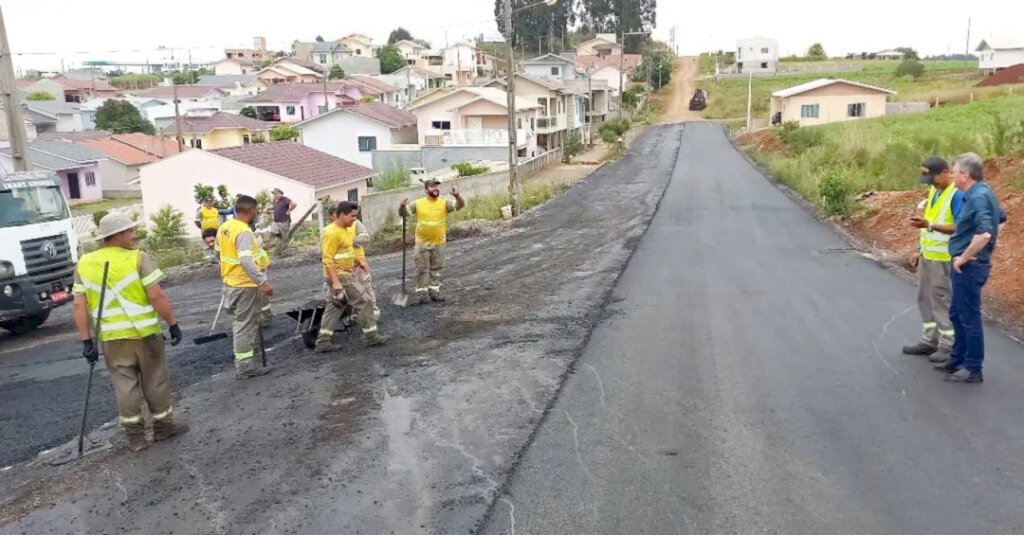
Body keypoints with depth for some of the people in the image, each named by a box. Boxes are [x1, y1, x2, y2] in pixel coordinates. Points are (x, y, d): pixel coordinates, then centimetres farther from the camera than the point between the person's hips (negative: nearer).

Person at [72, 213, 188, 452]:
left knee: (124, 385, 12)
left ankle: (135, 436, 17)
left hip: (111, 338, 4)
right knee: (155, 381, 12)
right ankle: (163, 426, 24)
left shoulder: (83, 264, 3)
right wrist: (173, 324, -7)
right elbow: (156, 297, -16)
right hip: (145, 333, -3)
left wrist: (87, 340, 5)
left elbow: (79, 306, 2)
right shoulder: (139, 258, -11)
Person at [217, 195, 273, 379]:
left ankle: (243, 359, 31)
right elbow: (246, 261, -34)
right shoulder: (244, 232, -23)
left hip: (230, 283, 9)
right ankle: (244, 365, 7)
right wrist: (263, 282, -36)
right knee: (245, 324, 0)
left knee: (242, 322, 22)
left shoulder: (224, 228, 7)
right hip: (245, 285, -9)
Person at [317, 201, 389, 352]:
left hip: (344, 274, 10)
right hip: (339, 276, -10)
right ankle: (370, 336, 3)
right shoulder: (332, 232, -19)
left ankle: (323, 341, 15)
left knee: (334, 307, 11)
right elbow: (327, 259, -22)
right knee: (364, 300, -5)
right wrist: (336, 281, -26)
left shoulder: (345, 229, 11)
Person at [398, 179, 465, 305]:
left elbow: (460, 205, -13)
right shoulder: (418, 203, -3)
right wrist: (402, 206, -22)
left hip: (439, 243, 1)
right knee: (422, 269, 2)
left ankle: (434, 291, 21)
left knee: (436, 269, 10)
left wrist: (457, 196, -33)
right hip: (422, 243, -1)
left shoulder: (444, 203, -3)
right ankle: (422, 294, 7)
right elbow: (403, 214, 0)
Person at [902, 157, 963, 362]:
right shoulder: (933, 190, 10)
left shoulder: (957, 194, -17)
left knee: (942, 301, -1)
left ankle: (948, 346, 10)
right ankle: (928, 341, 25)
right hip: (927, 255, 9)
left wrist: (929, 225, -30)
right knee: (925, 298, 14)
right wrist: (919, 250, 17)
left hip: (943, 258, -9)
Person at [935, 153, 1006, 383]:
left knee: (969, 318, 0)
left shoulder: (978, 197, -22)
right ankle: (958, 360, 31)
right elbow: (1000, 217, 25)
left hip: (969, 266, -10)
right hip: (969, 265, 10)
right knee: (957, 314, 19)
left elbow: (983, 234, -33)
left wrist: (963, 258, -20)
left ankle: (973, 369, 11)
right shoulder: (983, 192, 9)